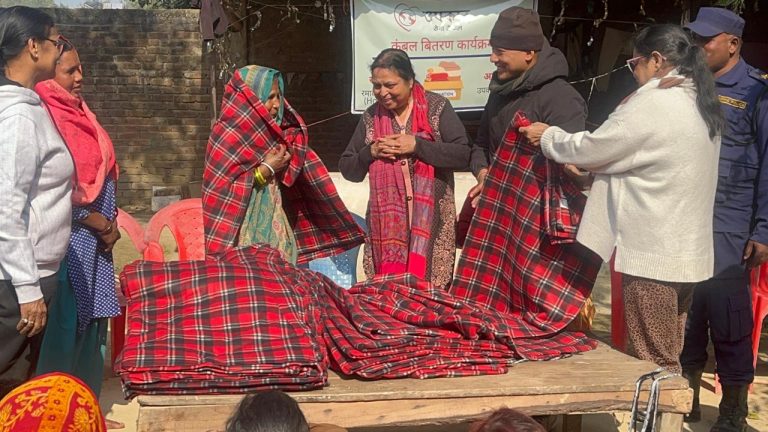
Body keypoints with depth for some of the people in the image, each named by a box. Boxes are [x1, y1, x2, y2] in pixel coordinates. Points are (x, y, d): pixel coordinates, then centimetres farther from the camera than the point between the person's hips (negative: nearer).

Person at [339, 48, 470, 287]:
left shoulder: (436, 107, -1)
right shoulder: (370, 117, 9)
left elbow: (463, 155, -8)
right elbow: (348, 170, 12)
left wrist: (417, 145, -15)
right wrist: (371, 152, -7)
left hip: (430, 219, -2)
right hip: (387, 222, 3)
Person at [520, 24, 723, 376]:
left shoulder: (653, 104, -16)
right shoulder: (699, 102, 12)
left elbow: (591, 148, -9)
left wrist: (547, 136, 7)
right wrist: (588, 165, 18)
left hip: (652, 253, -9)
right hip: (685, 251, 9)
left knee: (652, 364, 0)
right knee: (668, 360, 16)